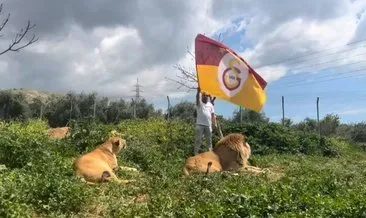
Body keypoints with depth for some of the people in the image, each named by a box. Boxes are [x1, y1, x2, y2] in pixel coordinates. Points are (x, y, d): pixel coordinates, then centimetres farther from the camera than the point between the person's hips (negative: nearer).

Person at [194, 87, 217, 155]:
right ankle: (196, 154, -1)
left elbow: (213, 115, 12)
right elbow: (197, 98, -18)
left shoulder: (210, 105, 15)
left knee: (209, 140, 9)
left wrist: (215, 123, 3)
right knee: (198, 140, -4)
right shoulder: (199, 103, 4)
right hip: (200, 124, -4)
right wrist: (198, 92, -36)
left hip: (208, 125, 4)